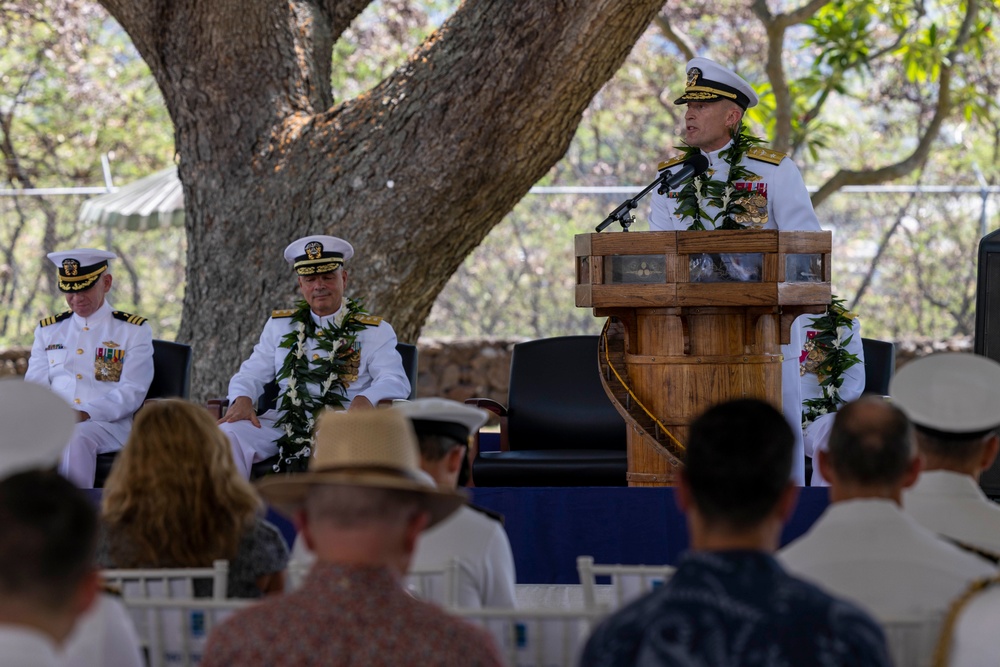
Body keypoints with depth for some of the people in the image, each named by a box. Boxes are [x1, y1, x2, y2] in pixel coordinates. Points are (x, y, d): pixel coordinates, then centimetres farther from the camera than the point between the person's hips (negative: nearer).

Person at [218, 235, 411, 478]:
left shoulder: (375, 331, 12)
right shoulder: (279, 325, 23)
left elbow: (395, 381, 0)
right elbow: (252, 374, 19)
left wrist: (365, 400, -24)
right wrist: (243, 400, -6)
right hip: (283, 422, 3)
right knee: (227, 434, -25)